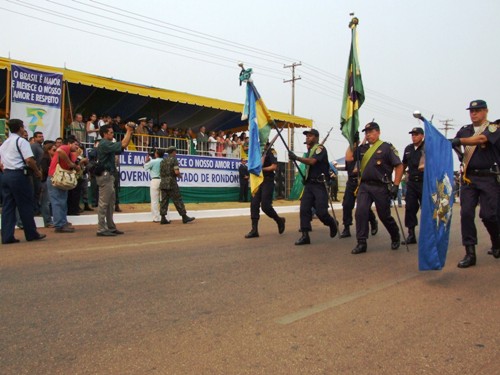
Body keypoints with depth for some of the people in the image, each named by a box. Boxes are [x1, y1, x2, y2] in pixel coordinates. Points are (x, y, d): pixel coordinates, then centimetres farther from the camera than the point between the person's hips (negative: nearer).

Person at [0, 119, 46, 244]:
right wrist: (37, 171, -5)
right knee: (25, 205, 1)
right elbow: (29, 160, -18)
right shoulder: (21, 141, -8)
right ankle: (31, 234, 8)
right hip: (19, 175, -8)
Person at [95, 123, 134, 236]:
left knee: (110, 203, 12)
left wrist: (130, 132, 13)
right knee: (103, 203, -7)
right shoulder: (104, 144, -13)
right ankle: (101, 229, -4)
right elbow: (123, 144, -20)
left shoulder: (107, 144, 18)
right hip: (105, 175, -10)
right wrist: (129, 131, -8)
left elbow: (122, 146, 22)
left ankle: (111, 227, 18)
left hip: (109, 176, 10)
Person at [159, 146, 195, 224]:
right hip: (171, 183, -7)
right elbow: (176, 172, -18)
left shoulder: (163, 161, 16)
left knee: (164, 201, 5)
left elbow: (161, 173, 18)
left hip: (163, 183, 7)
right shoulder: (174, 159, -6)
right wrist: (179, 175, 4)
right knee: (178, 201, -3)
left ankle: (163, 219, 1)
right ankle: (185, 218, 1)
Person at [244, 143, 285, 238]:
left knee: (265, 206, -9)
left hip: (268, 181, -7)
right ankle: (254, 230, 0)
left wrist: (262, 169, -18)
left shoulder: (271, 151, -6)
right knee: (254, 204, -2)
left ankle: (279, 220, 17)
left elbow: (274, 166, -15)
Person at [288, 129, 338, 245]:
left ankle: (333, 223, 22)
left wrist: (296, 158, -31)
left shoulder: (320, 148, -8)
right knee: (304, 209, -3)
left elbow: (312, 161, -26)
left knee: (321, 212, -8)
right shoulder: (310, 150, 18)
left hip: (320, 184, -8)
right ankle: (305, 236, -1)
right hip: (309, 184, 8)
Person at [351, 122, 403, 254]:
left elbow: (399, 166, -4)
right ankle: (361, 243, -5)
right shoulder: (362, 148, 13)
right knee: (361, 212, -11)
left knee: (384, 215, 7)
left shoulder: (387, 147, -2)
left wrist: (395, 185, -10)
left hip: (381, 187, -4)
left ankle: (395, 238, 34)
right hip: (364, 186, 4)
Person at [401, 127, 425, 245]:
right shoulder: (408, 149, 14)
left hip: (425, 183, -5)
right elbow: (404, 165, 24)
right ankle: (411, 235, 9)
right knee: (410, 208, 3)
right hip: (411, 183, 5)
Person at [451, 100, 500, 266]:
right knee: (466, 213, -5)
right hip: (468, 178, 4)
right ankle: (470, 253, -1)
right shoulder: (465, 130, 16)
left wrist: (459, 141, -33)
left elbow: (481, 139, -21)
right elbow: (452, 145, 8)